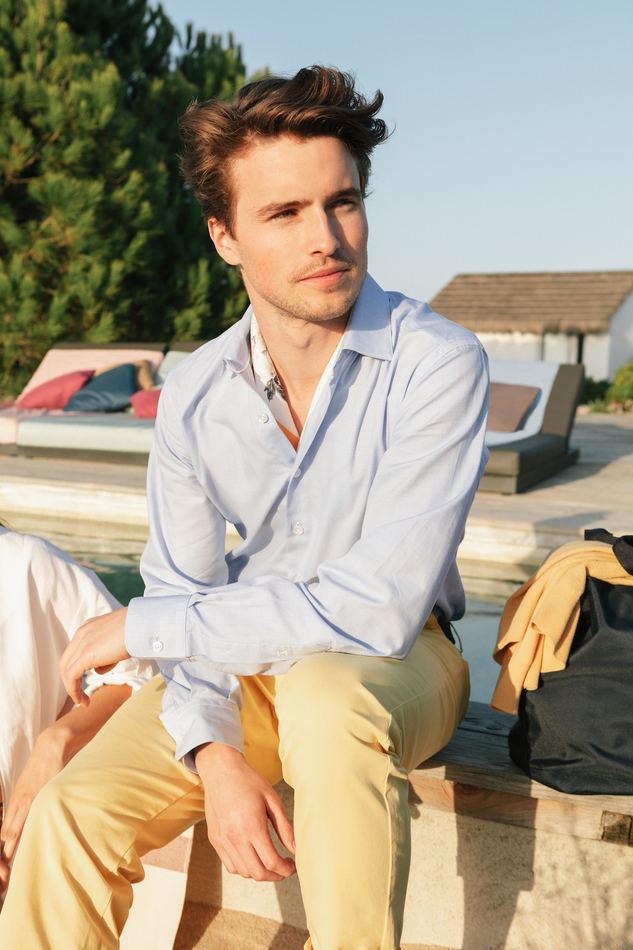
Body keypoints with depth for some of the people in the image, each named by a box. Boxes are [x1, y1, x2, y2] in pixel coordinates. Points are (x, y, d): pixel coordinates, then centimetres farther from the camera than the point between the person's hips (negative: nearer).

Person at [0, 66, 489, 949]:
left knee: (323, 691, -38)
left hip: (400, 663, -3)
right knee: (72, 817, -20)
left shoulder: (439, 364, -22)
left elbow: (376, 612, -27)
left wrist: (137, 626, -19)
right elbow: (185, 590, 0)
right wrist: (214, 752, -19)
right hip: (248, 661, 3)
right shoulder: (193, 394, -6)